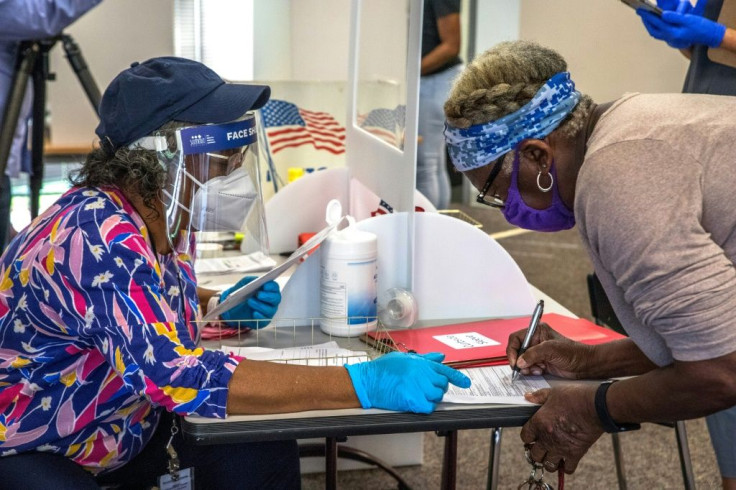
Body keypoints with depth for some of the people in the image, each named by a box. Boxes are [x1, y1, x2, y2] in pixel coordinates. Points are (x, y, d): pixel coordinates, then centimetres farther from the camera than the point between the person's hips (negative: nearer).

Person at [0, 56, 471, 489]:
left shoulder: (166, 216, -3)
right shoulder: (100, 240, -30)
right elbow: (180, 376, -40)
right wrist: (363, 384, -40)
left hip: (122, 429, 8)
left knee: (262, 448, -7)